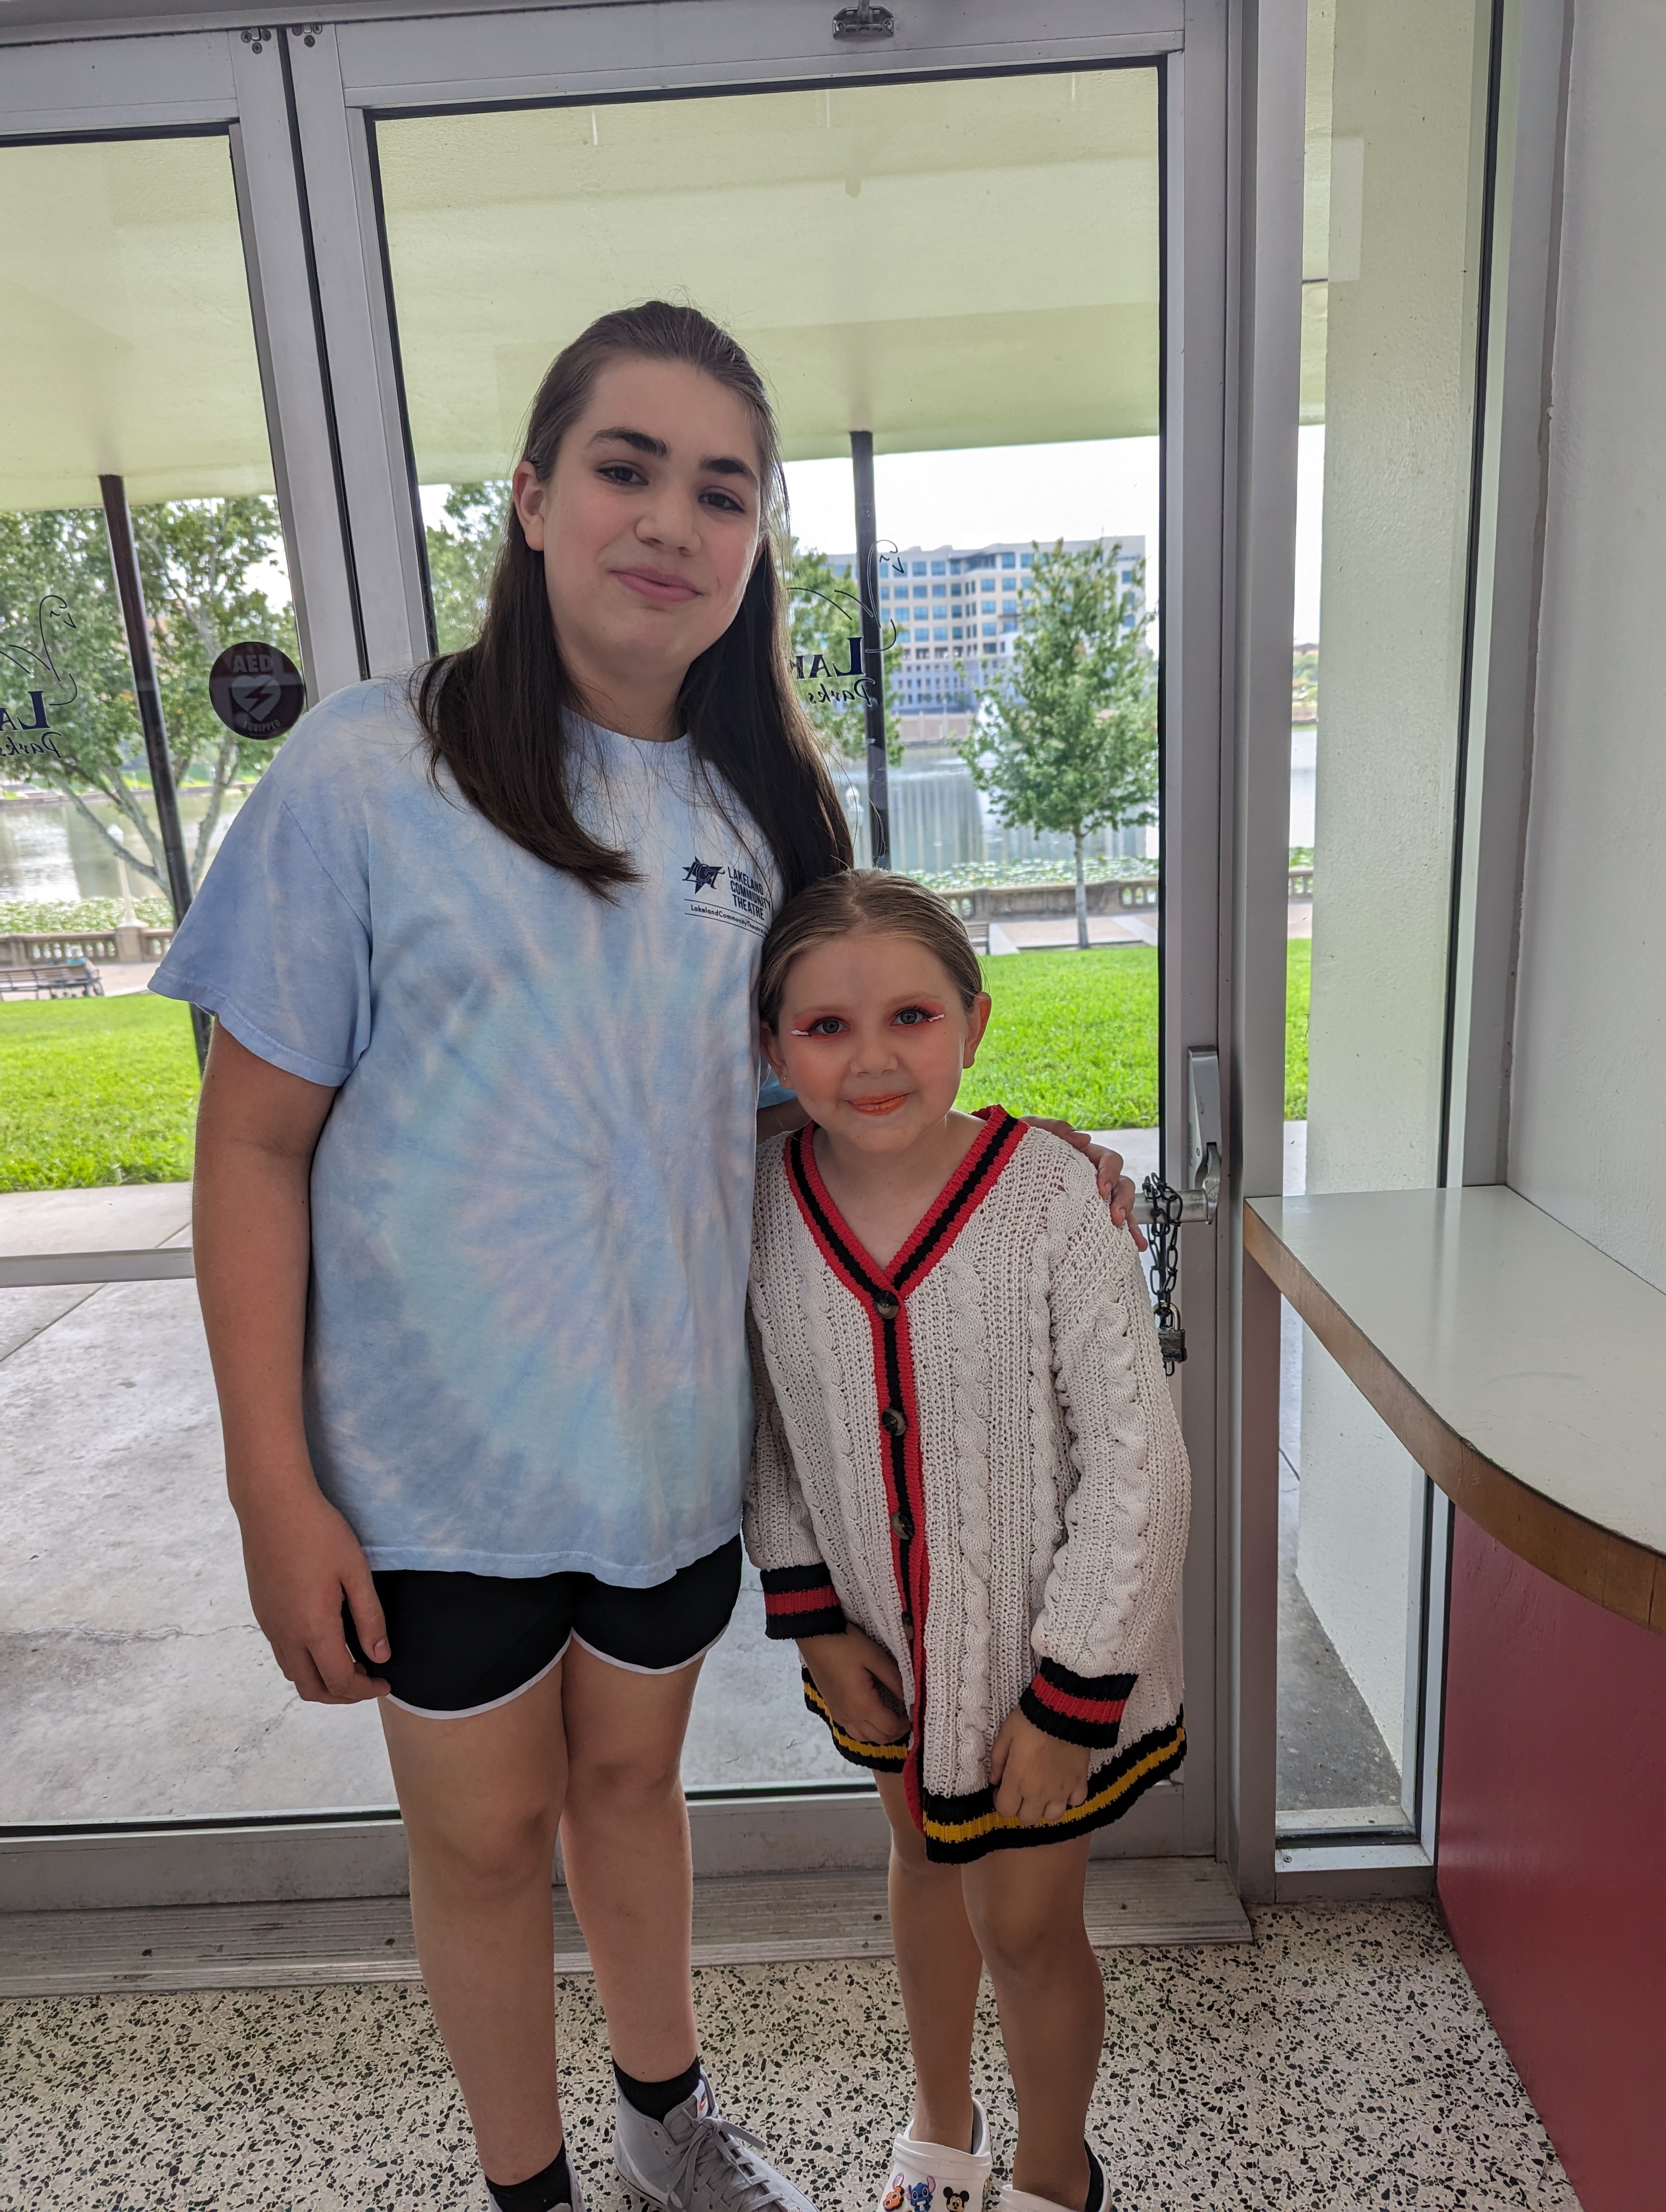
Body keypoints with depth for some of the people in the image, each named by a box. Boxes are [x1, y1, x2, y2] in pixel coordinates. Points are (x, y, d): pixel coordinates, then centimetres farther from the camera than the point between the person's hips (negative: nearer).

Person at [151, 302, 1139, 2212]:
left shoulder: (762, 810, 2)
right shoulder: (370, 772, -12)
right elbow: (255, 1139, -10)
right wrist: (274, 1488, -12)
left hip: (675, 1432, 4)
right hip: (439, 1454, -3)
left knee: (630, 1771, 24)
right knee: (486, 1828, 16)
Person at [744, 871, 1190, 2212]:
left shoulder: (1051, 1200, -25)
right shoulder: (763, 1205, -15)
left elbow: (1138, 1464, -19)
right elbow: (761, 1428, 0)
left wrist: (1072, 1698, -16)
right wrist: (810, 1615, -3)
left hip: (1039, 1643, -3)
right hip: (884, 1634, 4)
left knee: (1026, 1922, 11)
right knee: (925, 1856, 26)